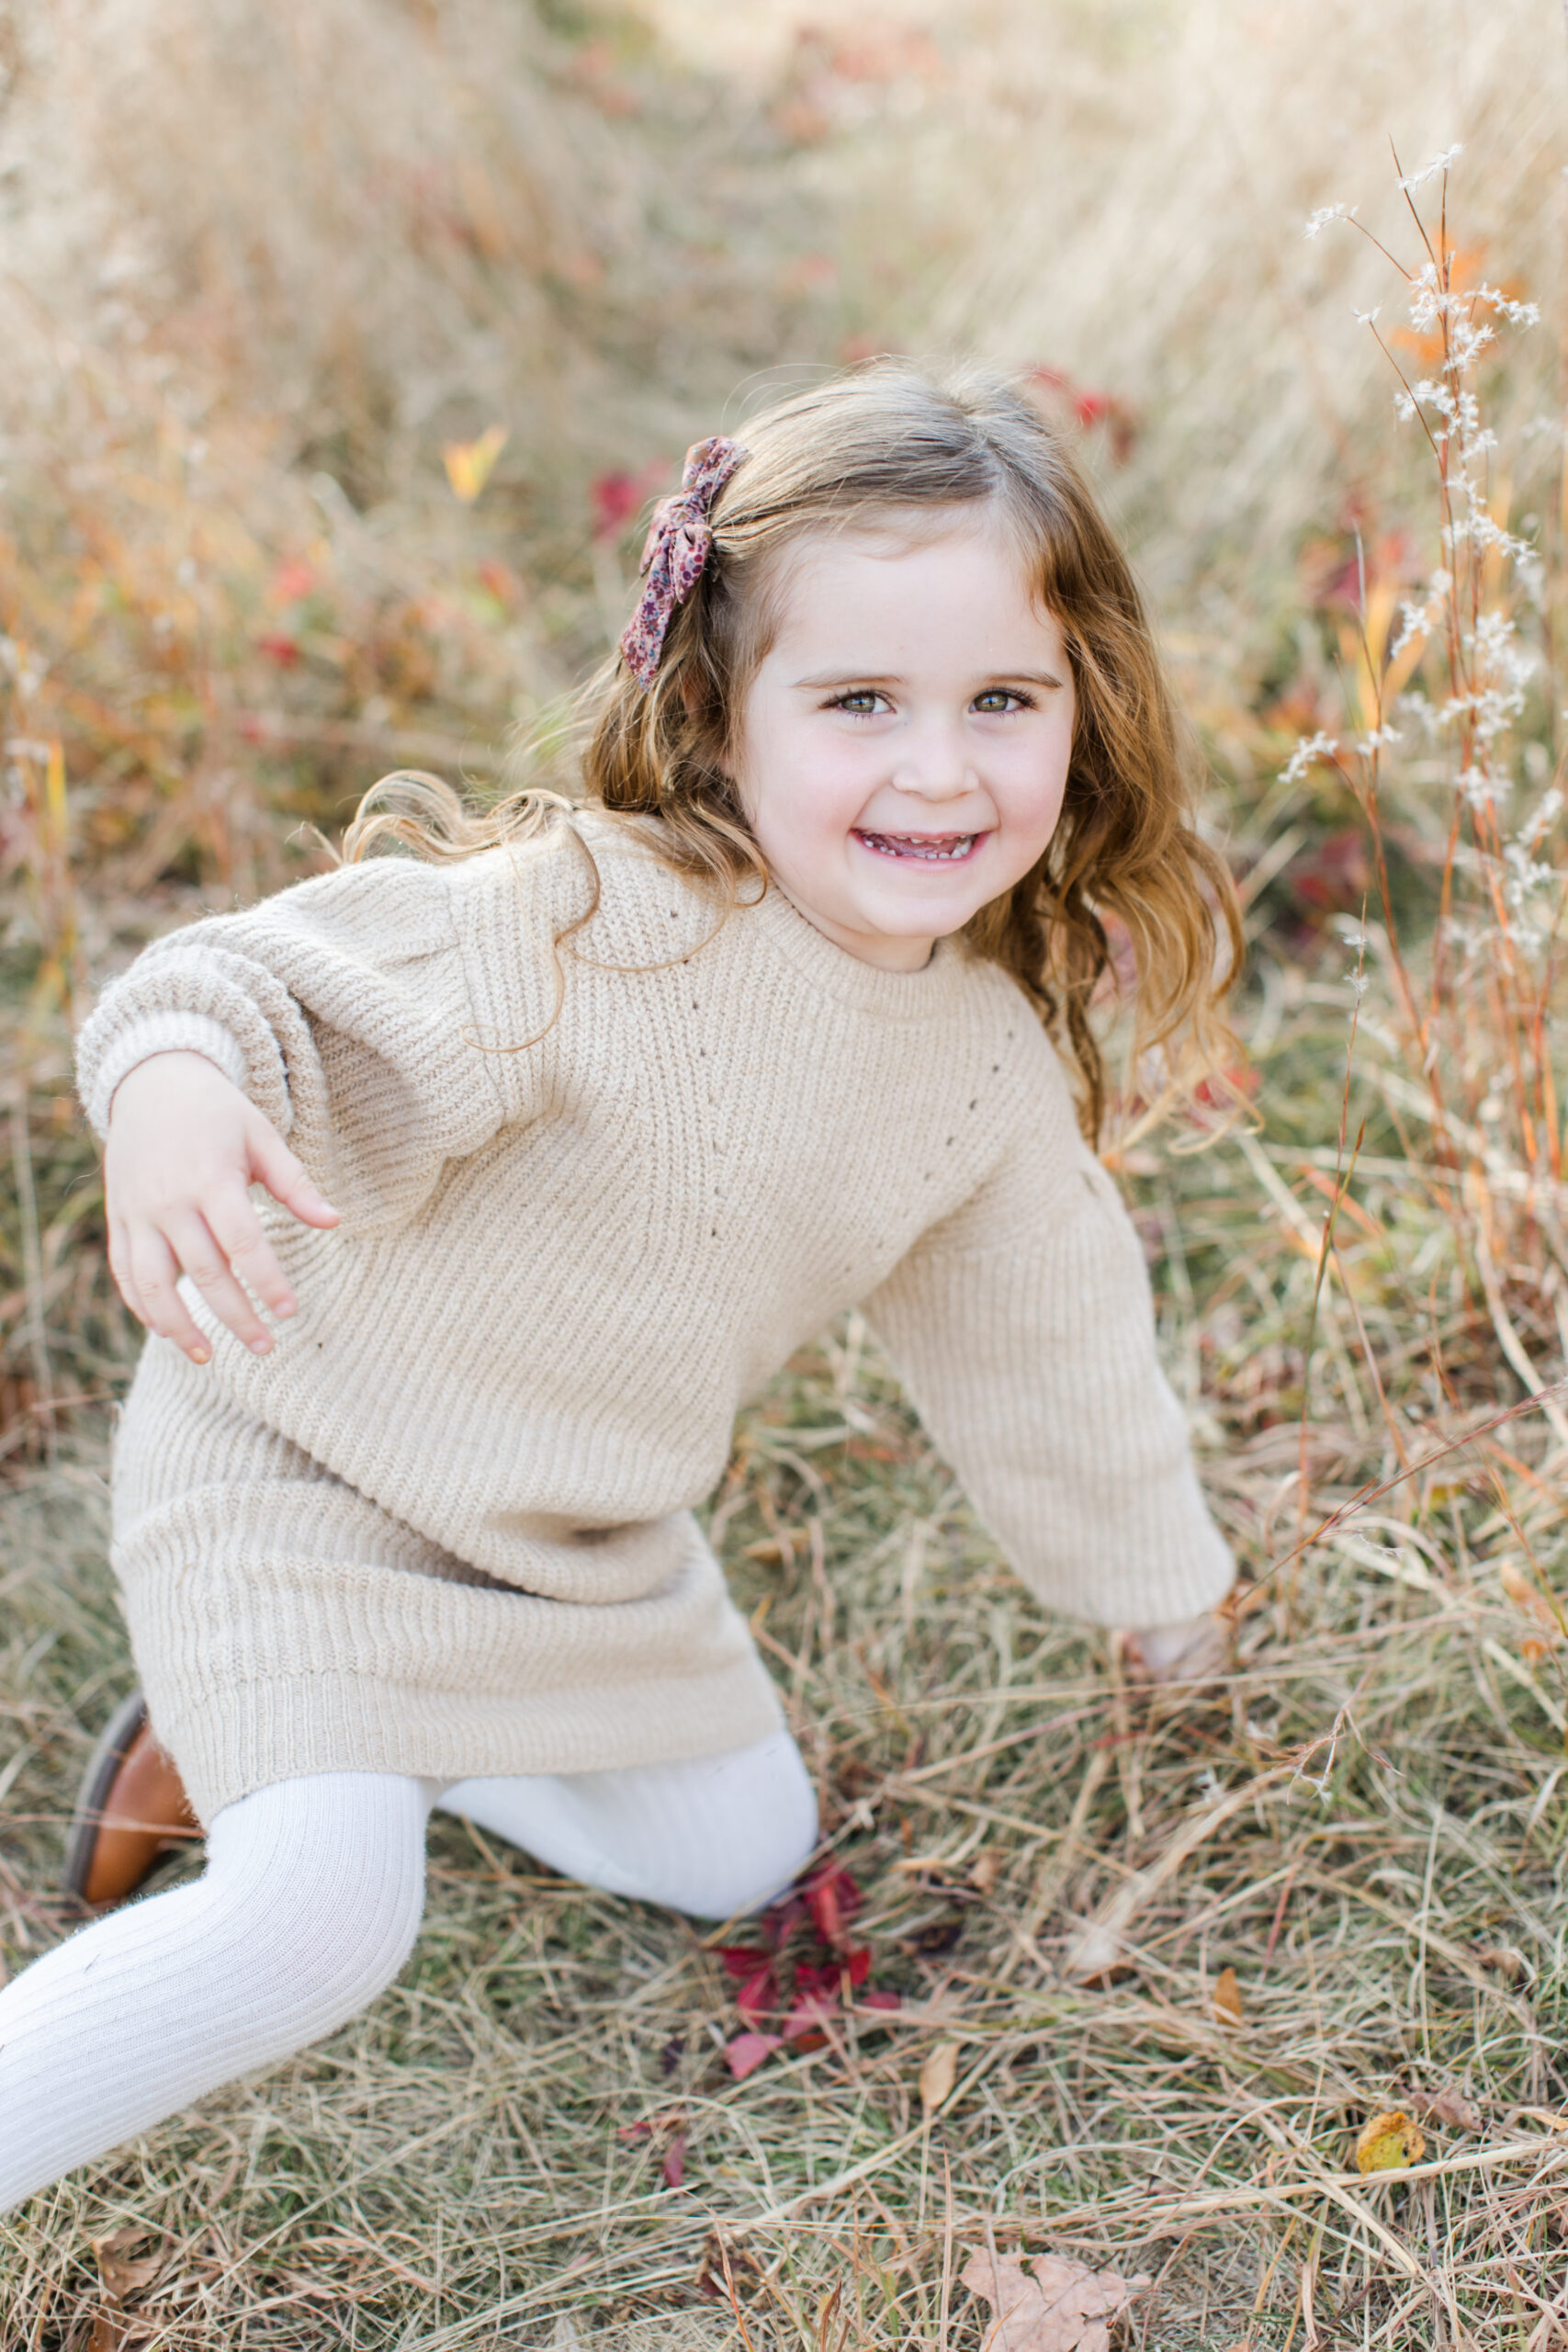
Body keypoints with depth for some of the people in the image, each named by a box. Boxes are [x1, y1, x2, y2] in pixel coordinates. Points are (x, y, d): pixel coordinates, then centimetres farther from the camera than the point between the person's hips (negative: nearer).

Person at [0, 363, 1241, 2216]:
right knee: (323, 1915, -24)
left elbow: (1041, 1337, 9)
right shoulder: (594, 923, -30)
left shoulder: (994, 1059, -7)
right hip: (300, 1477, -7)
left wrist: (1162, 1579, 23)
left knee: (738, 1850, 20)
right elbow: (305, 992, -36)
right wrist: (178, 1083, -61)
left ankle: (352, 1738, 32)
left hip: (584, 1541, 7)